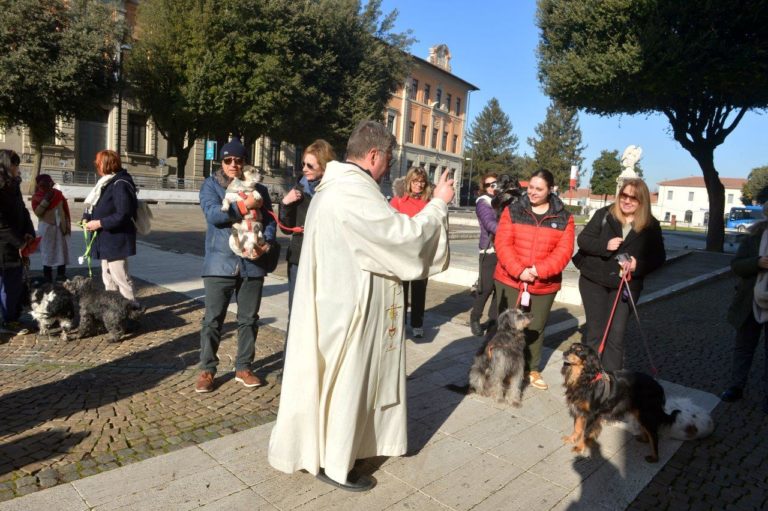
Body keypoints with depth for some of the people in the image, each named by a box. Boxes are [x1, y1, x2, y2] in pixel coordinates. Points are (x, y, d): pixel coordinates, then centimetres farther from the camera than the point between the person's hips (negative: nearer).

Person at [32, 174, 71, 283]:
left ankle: (61, 275, 14)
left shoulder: (58, 193, 5)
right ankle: (47, 277, 10)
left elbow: (66, 210, 6)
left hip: (61, 226, 2)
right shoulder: (36, 197, -1)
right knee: (47, 252, 3)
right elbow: (37, 212, -13)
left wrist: (67, 225, 1)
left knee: (62, 251, 5)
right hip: (47, 227, -2)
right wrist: (46, 200, -18)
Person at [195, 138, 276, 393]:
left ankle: (243, 368, 25)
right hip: (220, 263, -2)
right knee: (213, 319, 3)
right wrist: (245, 205, -18)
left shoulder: (258, 189, 10)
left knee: (249, 319, 10)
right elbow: (213, 213, -13)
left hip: (252, 264, 3)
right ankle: (207, 370, 18)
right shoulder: (211, 185, 4)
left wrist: (265, 243, -14)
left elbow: (270, 221, 5)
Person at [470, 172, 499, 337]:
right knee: (487, 287, -6)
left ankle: (494, 318, 23)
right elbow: (490, 224, -17)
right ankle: (475, 319, 12)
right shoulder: (483, 202, -2)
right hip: (490, 251, -5)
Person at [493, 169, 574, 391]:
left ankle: (532, 369, 29)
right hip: (510, 280, -1)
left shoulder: (564, 218, 1)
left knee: (536, 328, 13)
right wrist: (519, 271, -21)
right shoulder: (512, 211, -1)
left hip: (544, 285, 1)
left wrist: (538, 271, -19)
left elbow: (564, 251, -7)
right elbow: (502, 244, -9)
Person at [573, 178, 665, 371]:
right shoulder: (604, 214, -4)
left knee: (616, 334, -2)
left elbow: (658, 257, 3)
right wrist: (605, 245, -22)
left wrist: (638, 264, -17)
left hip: (626, 285, 0)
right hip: (594, 281, 0)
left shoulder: (651, 226, -1)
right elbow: (582, 239, -5)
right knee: (595, 331, 8)